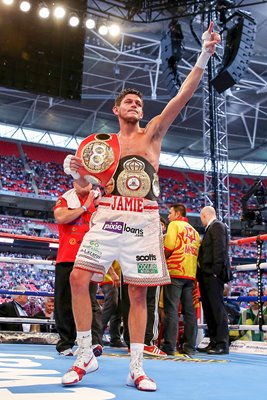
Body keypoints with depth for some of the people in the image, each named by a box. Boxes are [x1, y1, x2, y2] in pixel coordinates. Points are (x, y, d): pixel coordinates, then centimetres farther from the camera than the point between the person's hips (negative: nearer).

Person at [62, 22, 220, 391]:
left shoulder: (152, 134, 10)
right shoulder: (103, 143, 15)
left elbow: (182, 97, -2)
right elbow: (87, 183, 18)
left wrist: (204, 57, -11)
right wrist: (74, 171, -5)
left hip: (144, 220, -1)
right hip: (109, 216, 2)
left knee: (138, 292, 1)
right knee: (78, 278, -12)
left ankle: (136, 368, 12)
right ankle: (86, 356, 4)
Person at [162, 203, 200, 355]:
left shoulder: (174, 224, 3)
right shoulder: (194, 230, 21)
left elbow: (169, 246, -10)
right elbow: (197, 252, 13)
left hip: (175, 272, -6)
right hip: (191, 274, 6)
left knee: (171, 310, -6)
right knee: (189, 311, 6)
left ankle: (170, 346, -8)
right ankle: (190, 347, 6)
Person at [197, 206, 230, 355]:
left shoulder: (217, 226, -5)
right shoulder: (210, 228, 24)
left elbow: (220, 249, -16)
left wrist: (215, 271, -21)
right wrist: (202, 274, 17)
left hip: (213, 275, -10)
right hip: (206, 276, 10)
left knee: (217, 308, -9)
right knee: (209, 310, 10)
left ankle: (223, 344, -7)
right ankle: (214, 342, 14)